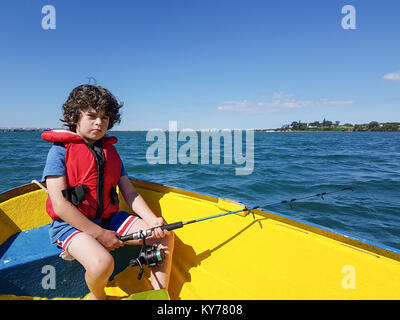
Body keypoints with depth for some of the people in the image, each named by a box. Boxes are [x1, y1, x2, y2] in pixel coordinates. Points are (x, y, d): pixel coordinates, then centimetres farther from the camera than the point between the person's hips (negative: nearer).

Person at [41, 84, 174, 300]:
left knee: (165, 236, -7)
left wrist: (152, 220, -10)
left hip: (108, 219, 6)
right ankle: (97, 296, 4)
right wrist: (99, 234, -16)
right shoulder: (60, 150, -6)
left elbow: (129, 193, 7)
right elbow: (60, 205, -14)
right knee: (102, 263, -33)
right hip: (71, 224, -5)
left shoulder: (110, 150, 11)